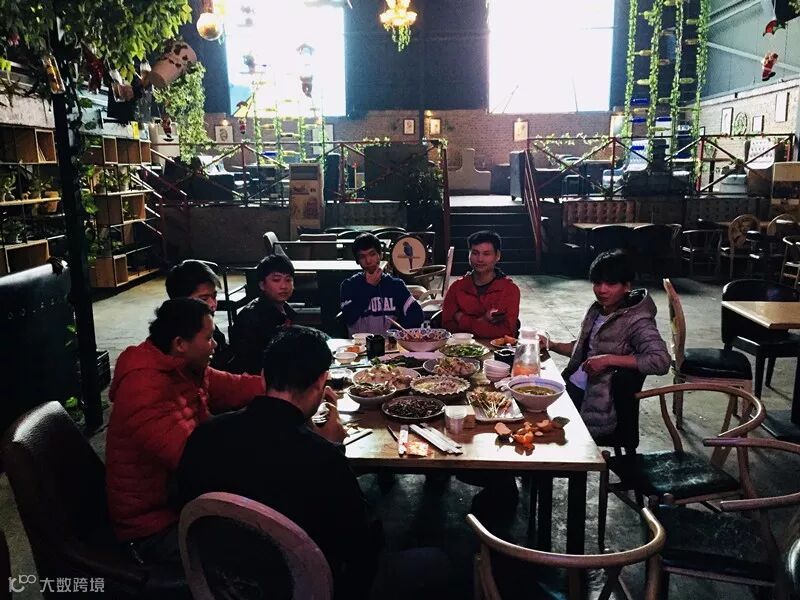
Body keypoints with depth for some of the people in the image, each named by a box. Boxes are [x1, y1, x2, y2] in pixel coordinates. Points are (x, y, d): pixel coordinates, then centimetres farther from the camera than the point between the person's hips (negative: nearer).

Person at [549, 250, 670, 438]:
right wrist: (551, 345, 8)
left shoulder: (635, 321, -14)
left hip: (599, 404, -8)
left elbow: (661, 361, -26)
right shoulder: (596, 310, 9)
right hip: (572, 386, 8)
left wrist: (609, 359, -27)